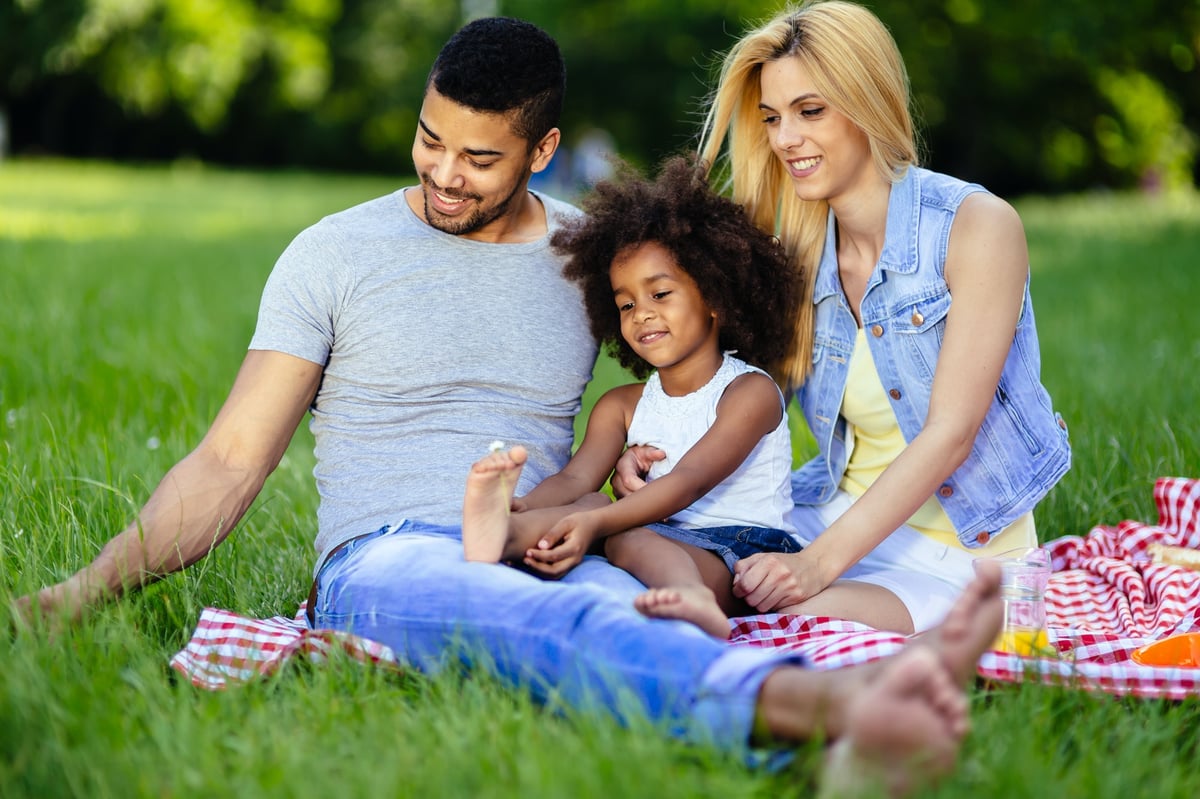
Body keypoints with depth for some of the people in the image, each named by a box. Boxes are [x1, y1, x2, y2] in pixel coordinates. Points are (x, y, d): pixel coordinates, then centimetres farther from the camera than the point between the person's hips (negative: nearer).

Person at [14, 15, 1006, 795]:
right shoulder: (334, 254, 8)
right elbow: (230, 462, 7)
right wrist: (92, 584, -7)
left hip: (548, 562, 3)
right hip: (385, 562, -2)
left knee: (634, 622, -39)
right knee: (574, 626, -41)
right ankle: (838, 697, -70)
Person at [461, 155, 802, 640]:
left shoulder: (751, 392, -1)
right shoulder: (621, 407, 18)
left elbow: (688, 483, -16)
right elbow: (574, 480, 2)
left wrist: (595, 524, -31)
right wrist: (517, 504, -22)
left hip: (746, 556, -5)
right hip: (668, 548, 5)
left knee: (628, 538, -32)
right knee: (594, 506, -22)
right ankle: (503, 531, -54)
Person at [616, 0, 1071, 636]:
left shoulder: (978, 227, -13)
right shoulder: (803, 255, 5)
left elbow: (949, 435, -19)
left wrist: (821, 562, -27)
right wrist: (660, 455, -11)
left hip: (955, 546, -5)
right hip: (833, 513, 5)